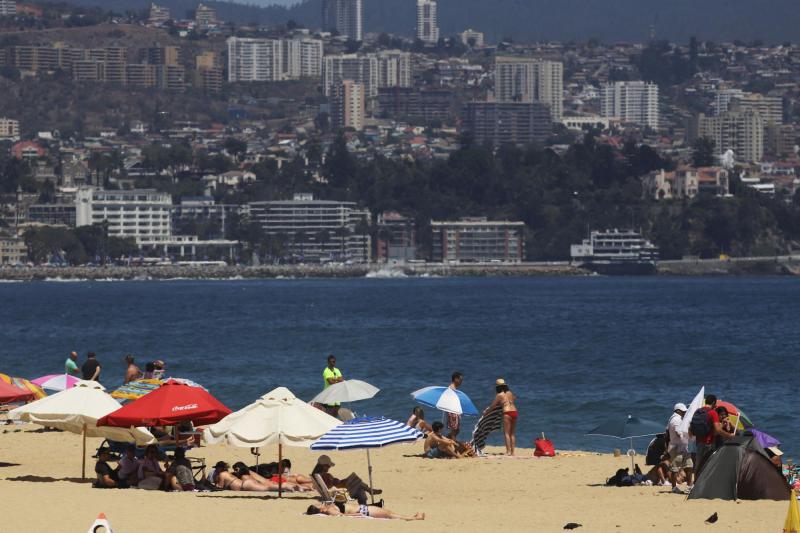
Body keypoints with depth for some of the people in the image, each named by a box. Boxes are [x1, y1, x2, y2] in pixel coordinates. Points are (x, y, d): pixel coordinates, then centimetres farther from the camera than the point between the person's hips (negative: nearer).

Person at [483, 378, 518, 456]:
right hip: (515, 412, 6)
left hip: (507, 413, -6)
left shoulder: (499, 395, 1)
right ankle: (512, 451, 10)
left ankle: (508, 451, -11)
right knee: (512, 433, 11)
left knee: (507, 433, -3)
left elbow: (493, 406, 5)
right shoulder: (510, 393, 17)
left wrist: (486, 411, 22)